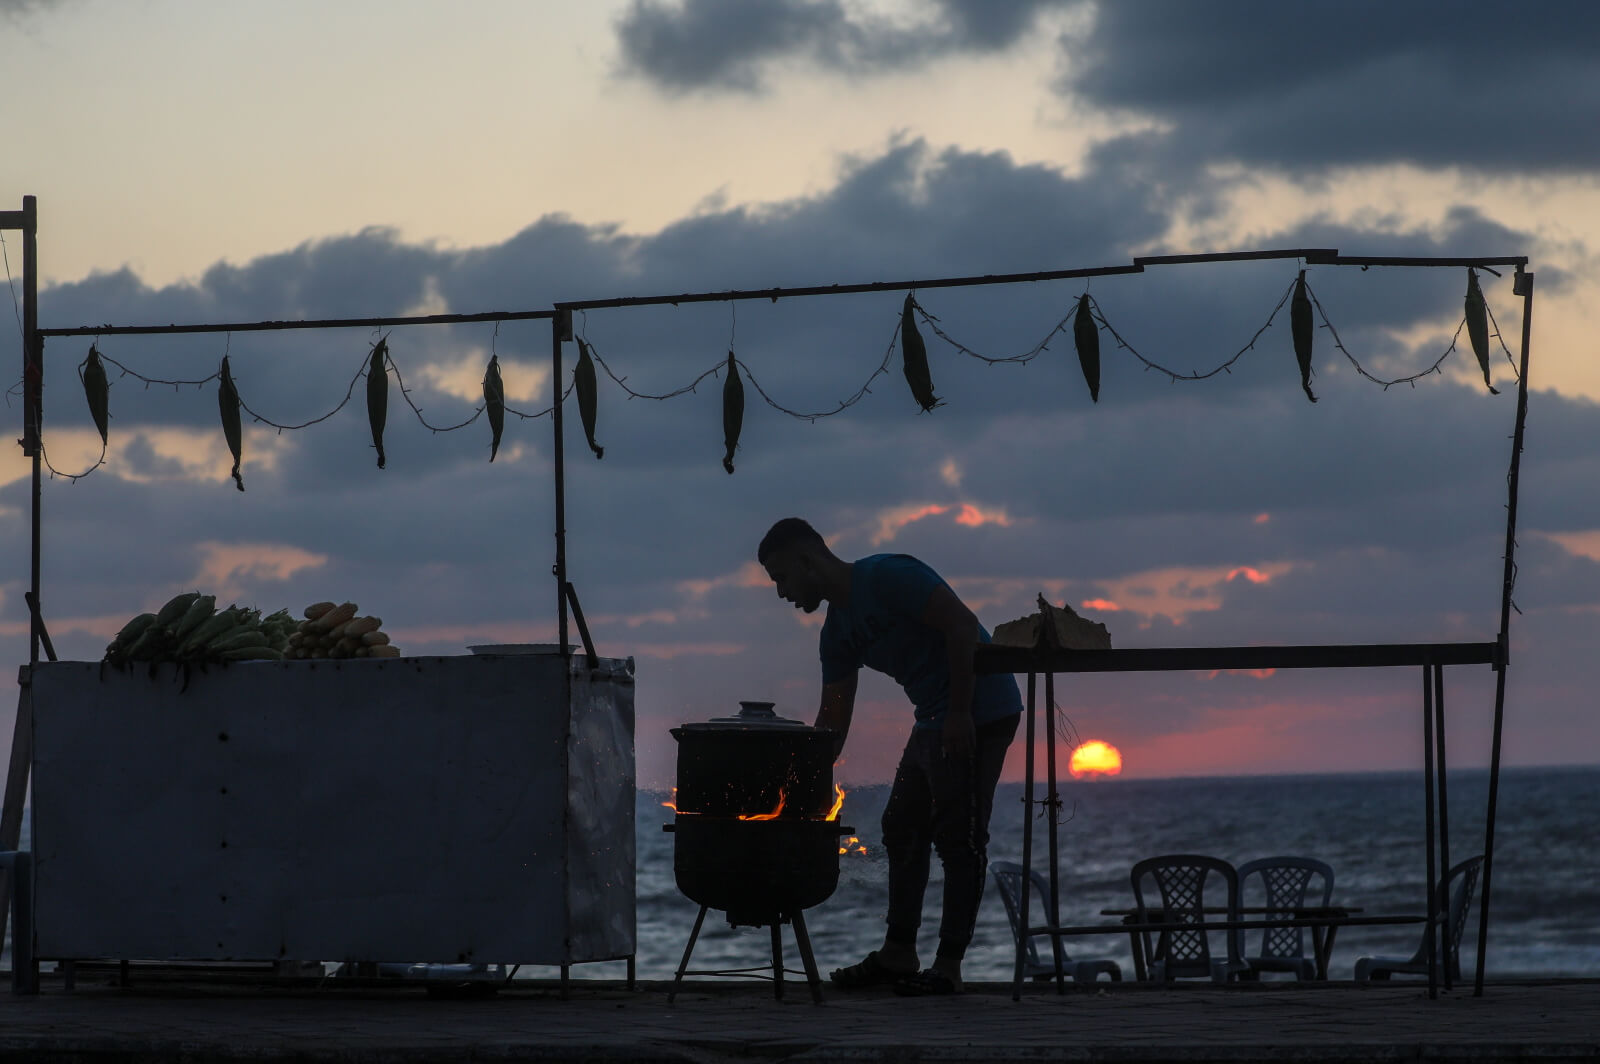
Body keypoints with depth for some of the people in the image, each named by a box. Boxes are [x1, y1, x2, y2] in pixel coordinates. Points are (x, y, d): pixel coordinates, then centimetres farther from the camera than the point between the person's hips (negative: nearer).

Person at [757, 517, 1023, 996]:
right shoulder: (836, 633, 11)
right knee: (902, 829, 12)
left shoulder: (889, 577, -15)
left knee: (958, 838, -10)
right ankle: (898, 953, 19)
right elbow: (833, 719, 14)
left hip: (977, 715, -10)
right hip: (934, 722, 10)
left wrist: (959, 714, -24)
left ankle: (948, 966, -8)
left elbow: (963, 626, -21)